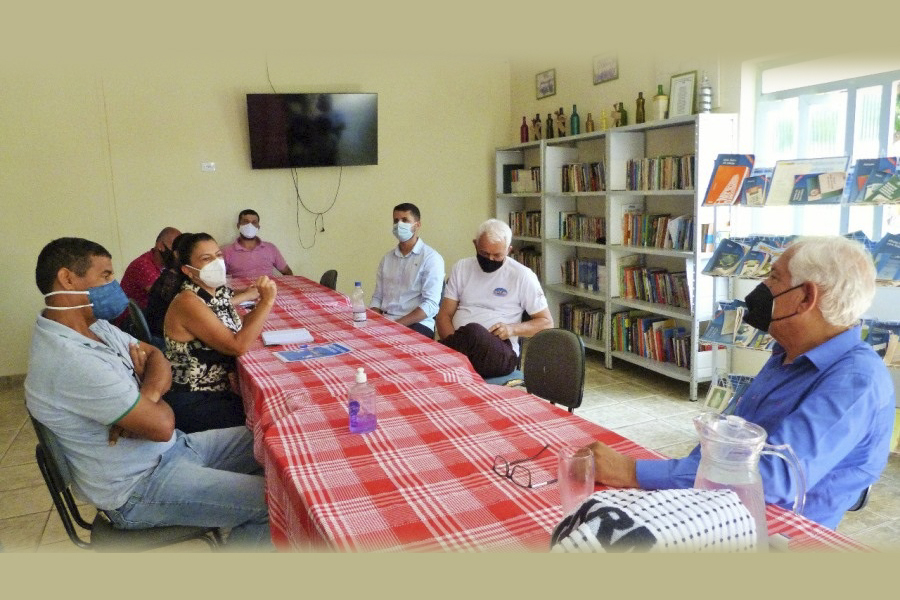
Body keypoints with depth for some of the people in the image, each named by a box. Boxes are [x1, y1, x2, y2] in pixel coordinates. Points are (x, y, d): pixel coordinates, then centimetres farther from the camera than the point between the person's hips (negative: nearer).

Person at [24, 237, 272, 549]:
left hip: (169, 450, 10)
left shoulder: (94, 325, 3)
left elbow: (156, 357, 7)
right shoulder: (71, 360, -29)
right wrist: (153, 395, -4)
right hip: (140, 486, -10)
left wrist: (147, 394, -15)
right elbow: (162, 425, -28)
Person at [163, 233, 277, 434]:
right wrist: (267, 302, -22)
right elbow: (237, 346, -25)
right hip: (191, 405, -8)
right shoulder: (188, 302, -20)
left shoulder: (219, 292, 4)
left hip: (219, 390, 8)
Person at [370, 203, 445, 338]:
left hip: (417, 324, -5)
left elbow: (431, 305, -12)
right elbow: (378, 298, 17)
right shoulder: (387, 259, 16)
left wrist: (397, 325, -19)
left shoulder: (431, 258, -3)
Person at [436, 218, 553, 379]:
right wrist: (453, 345, -11)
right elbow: (444, 315, 10)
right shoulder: (461, 267, 14)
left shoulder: (523, 275, 4)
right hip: (459, 342, 1)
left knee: (473, 332, -38)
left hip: (500, 350, -1)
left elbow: (546, 323, 9)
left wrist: (513, 329, -11)